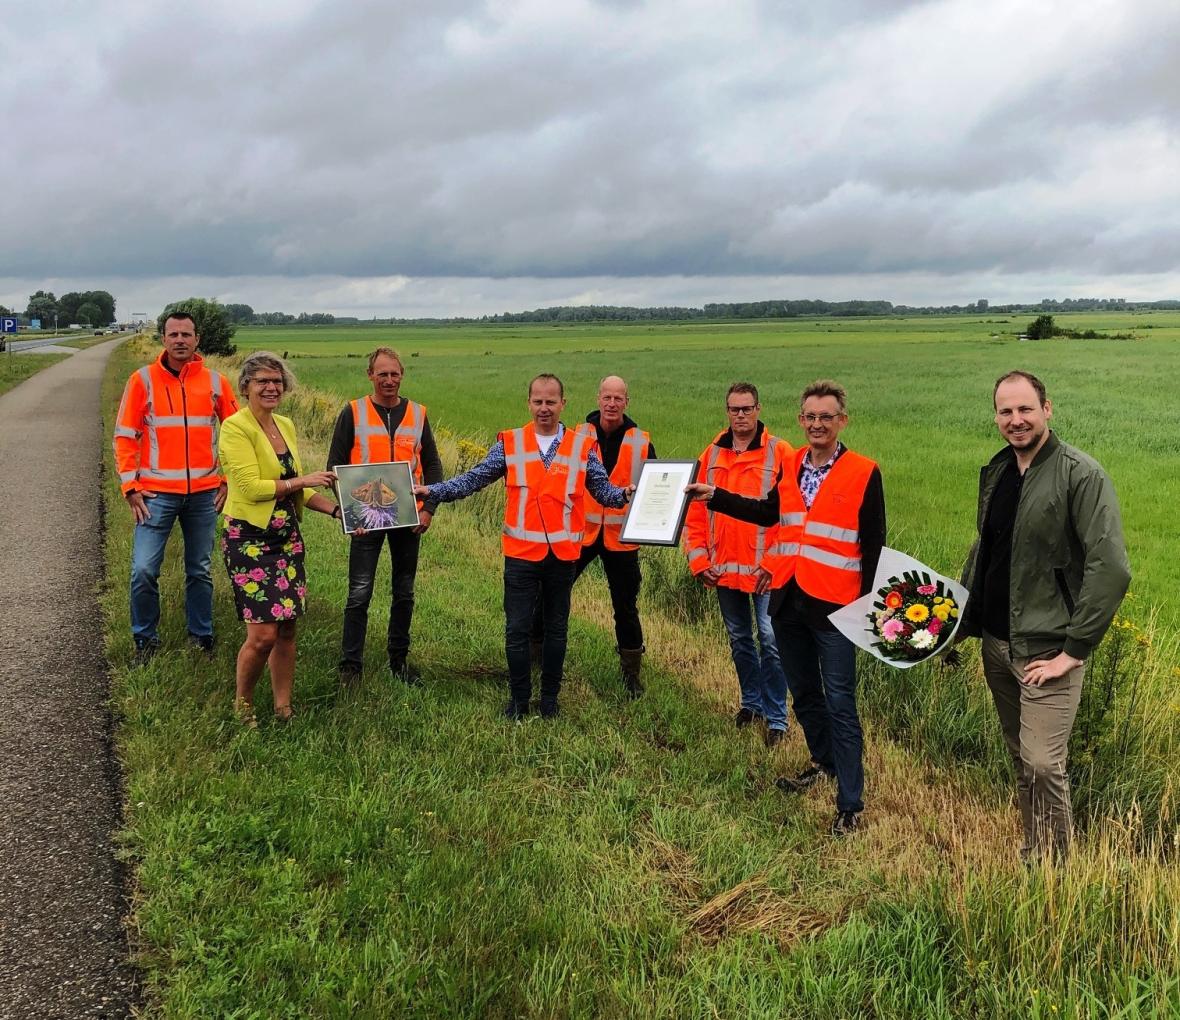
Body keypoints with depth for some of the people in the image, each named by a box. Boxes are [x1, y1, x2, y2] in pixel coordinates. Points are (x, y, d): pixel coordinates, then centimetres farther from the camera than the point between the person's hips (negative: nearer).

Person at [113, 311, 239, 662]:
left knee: (200, 571, 12)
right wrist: (130, 486, -5)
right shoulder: (143, 380, 0)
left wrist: (230, 479, 4)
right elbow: (124, 436, 1)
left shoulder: (215, 382, 3)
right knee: (144, 571, -6)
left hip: (204, 494, 2)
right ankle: (145, 639, 14)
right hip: (156, 493, -1)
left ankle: (202, 636, 26)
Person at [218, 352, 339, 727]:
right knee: (263, 633, -8)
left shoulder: (285, 425, 11)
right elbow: (251, 487, -19)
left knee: (287, 629, 8)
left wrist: (336, 510, 5)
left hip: (287, 538, 7)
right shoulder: (235, 427, -11)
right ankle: (242, 704, 18)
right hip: (249, 539, -7)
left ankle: (283, 709, 23)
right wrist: (303, 481, -16)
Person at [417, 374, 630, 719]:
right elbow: (473, 479, -1)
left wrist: (624, 495, -21)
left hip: (563, 554, 1)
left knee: (556, 629, 13)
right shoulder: (510, 443, 1)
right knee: (517, 630, 4)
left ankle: (550, 698, 28)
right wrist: (433, 491, -12)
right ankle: (519, 699, 21)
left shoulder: (582, 445, 1)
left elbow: (603, 489, 0)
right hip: (521, 554, 0)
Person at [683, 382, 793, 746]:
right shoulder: (712, 455, 7)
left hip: (764, 570, -4)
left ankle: (776, 718, 8)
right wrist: (699, 560, 1)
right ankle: (751, 702, 35)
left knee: (770, 642, -4)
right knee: (739, 640, 17)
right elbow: (695, 512, 8)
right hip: (723, 569, 5)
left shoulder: (780, 453, -6)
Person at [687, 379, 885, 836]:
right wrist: (715, 496, 17)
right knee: (804, 695, 20)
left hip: (833, 607, -6)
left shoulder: (864, 473, -7)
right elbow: (769, 512, 22)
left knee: (840, 705, -2)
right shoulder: (791, 466, 7)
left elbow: (874, 545, -5)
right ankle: (824, 763, 42)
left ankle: (850, 806, 5)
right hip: (788, 601, 6)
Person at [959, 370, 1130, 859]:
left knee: (1042, 764, -6)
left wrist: (1075, 650, -18)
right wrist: (962, 623, 14)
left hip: (1046, 649, -6)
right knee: (1019, 757, 16)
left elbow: (1111, 569, -19)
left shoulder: (1081, 475, -14)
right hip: (995, 642, 7)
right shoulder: (995, 471, 8)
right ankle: (1030, 853, 30)